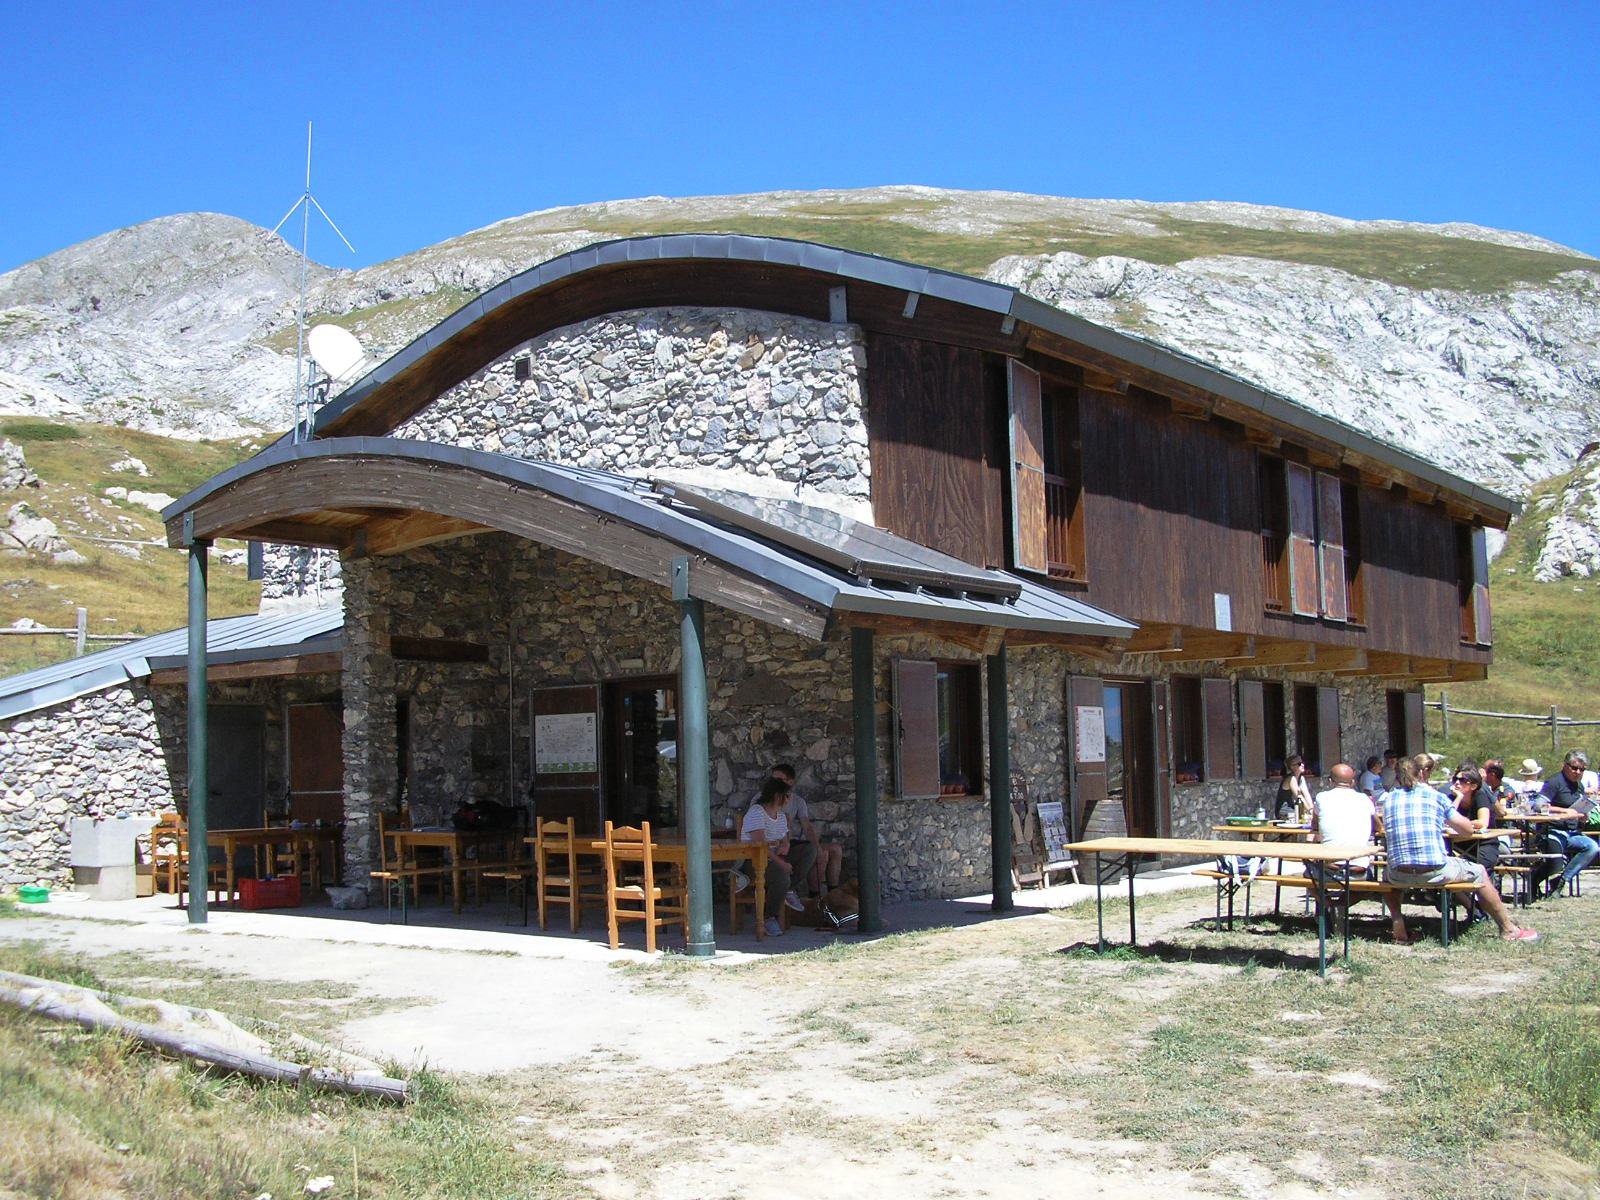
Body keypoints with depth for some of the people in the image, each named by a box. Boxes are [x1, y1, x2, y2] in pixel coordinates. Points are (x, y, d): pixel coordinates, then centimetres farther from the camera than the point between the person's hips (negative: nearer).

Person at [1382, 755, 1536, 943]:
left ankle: (1398, 923, 18)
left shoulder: (1388, 798, 10)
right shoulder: (1435, 796, 6)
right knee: (1479, 872, 24)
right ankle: (1508, 929, 33)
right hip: (1435, 872, -2)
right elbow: (1467, 828, 11)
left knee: (1388, 874, 37)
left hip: (1400, 877, 2)